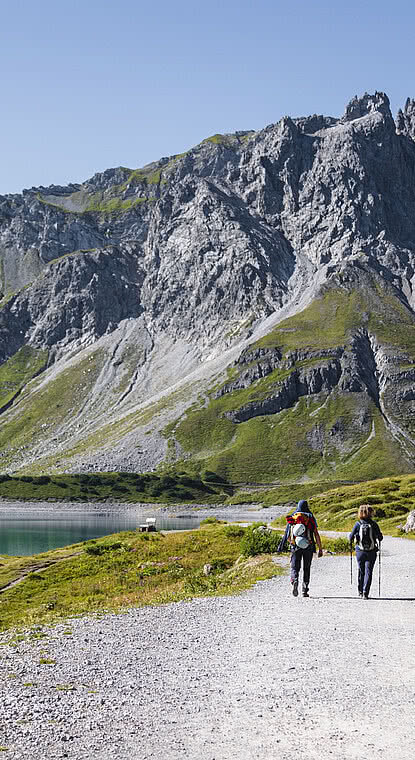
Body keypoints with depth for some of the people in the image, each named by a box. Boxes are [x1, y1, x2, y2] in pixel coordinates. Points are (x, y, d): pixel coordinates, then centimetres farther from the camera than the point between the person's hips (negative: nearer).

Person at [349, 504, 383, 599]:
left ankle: (360, 591, 25)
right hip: (371, 552, -1)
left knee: (361, 571, 16)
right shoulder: (374, 524, -7)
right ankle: (365, 593, -9)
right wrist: (378, 541, 15)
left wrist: (351, 543, 16)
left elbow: (351, 537, -6)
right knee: (368, 572, 1)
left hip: (360, 552, 1)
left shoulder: (358, 524, -6)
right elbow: (380, 537, -7)